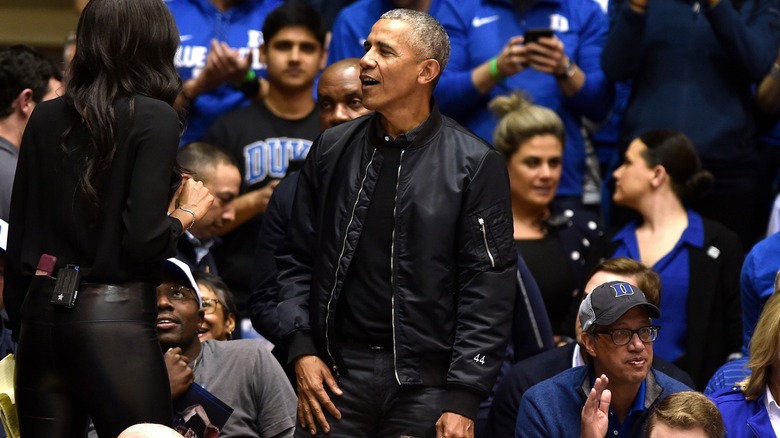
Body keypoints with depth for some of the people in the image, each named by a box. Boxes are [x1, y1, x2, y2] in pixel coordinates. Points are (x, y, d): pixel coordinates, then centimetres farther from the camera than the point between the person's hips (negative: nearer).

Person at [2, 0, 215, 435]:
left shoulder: (46, 118, 9)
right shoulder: (154, 118, -7)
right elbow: (143, 240, -14)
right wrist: (186, 213, 5)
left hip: (41, 316, 6)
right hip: (116, 318, -6)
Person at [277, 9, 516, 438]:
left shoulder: (473, 165, -3)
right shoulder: (332, 150, 8)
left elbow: (488, 287, -6)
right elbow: (297, 259, 12)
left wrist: (464, 398, -11)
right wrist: (302, 348, -1)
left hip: (426, 383, -3)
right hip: (337, 371, 3)